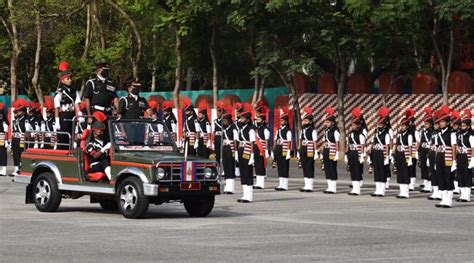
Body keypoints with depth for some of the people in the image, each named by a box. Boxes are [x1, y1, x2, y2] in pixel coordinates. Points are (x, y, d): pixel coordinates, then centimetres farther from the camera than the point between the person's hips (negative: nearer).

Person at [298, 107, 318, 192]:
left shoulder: (313, 131, -8)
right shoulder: (302, 130, 14)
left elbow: (315, 142, -10)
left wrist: (316, 153, -13)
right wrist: (299, 152, 15)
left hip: (310, 152, -7)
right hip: (303, 151, 7)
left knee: (310, 168, -4)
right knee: (304, 168, 10)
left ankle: (310, 186, 1)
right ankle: (306, 185, 16)